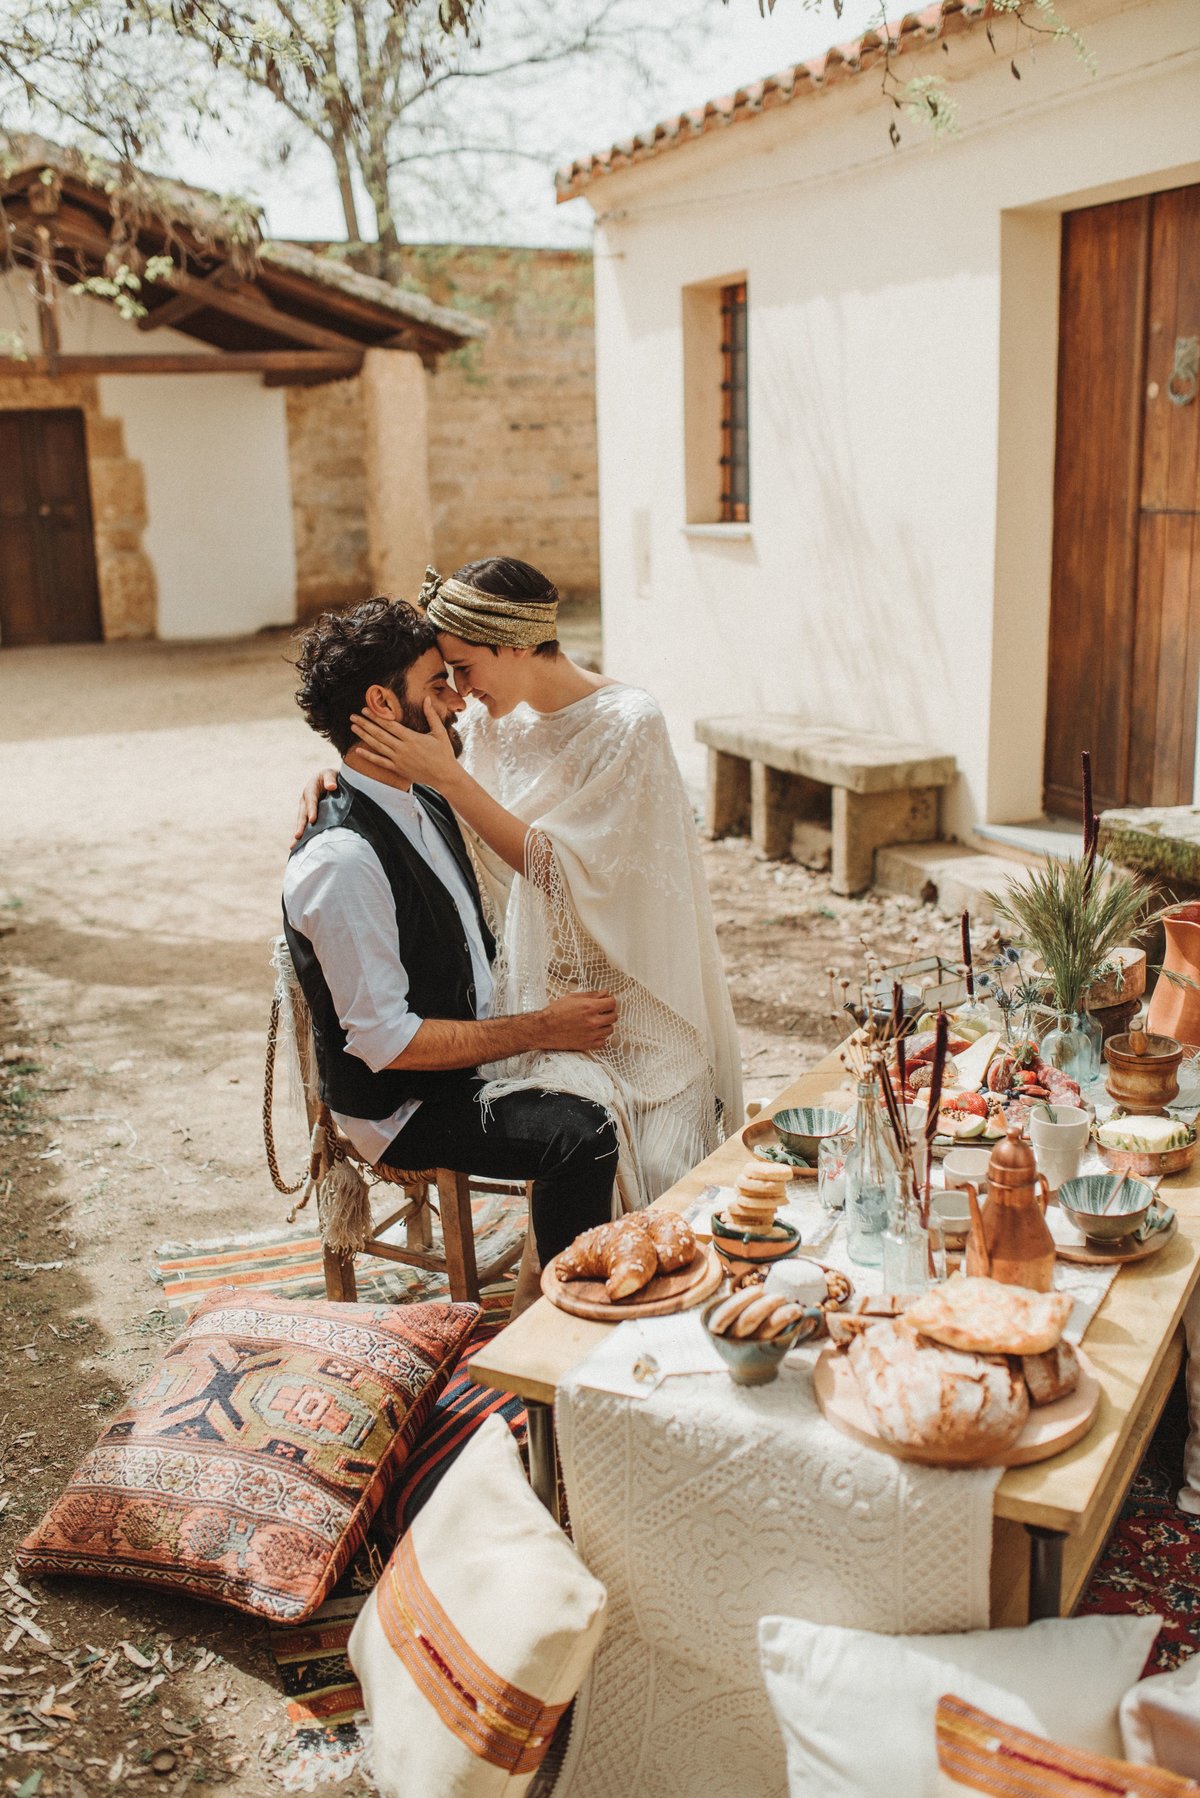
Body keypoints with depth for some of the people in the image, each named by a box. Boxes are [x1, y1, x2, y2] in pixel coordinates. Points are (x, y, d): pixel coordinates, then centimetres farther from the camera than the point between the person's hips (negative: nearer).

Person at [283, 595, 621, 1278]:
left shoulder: (427, 806, 6)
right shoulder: (341, 858, -24)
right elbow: (386, 1039, -24)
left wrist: (561, 996, 1)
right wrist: (539, 1029, -19)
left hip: (475, 1055, 9)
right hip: (404, 1108, -9)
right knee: (580, 1135, -29)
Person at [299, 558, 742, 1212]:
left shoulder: (628, 723, -14)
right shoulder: (496, 720, 4)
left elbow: (558, 870, -21)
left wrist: (446, 774, -24)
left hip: (628, 1002, -4)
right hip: (540, 983, 4)